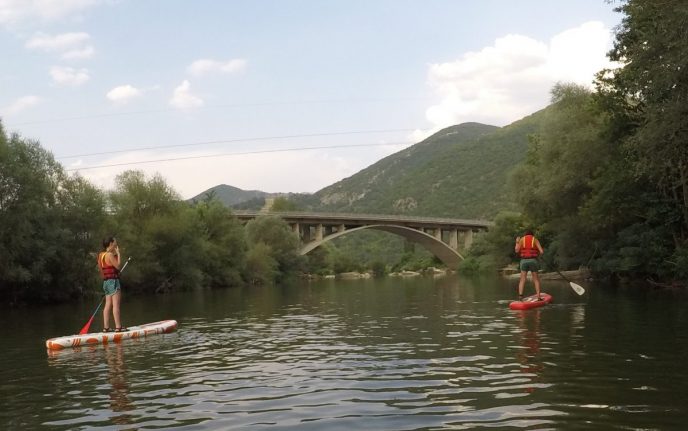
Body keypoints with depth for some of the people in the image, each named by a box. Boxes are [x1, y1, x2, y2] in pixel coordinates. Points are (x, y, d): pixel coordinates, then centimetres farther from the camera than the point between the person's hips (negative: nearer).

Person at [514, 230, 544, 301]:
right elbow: (541, 251, -2)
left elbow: (517, 250, -2)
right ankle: (538, 296, 6)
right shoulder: (535, 240, 7)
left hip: (524, 260, 0)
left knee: (522, 279, -1)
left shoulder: (522, 239, 8)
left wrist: (517, 242, 14)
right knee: (536, 279, 10)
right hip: (533, 260, 0)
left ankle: (520, 295, -17)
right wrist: (538, 254, 20)